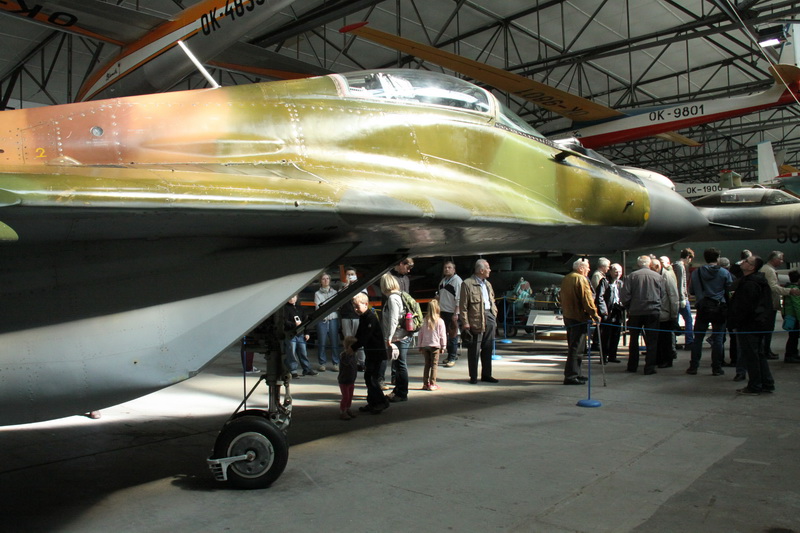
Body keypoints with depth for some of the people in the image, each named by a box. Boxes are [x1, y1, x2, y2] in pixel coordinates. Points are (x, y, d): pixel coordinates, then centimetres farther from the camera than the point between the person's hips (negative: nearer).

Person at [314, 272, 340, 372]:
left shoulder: (334, 292, 14)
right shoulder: (317, 293, 10)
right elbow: (318, 307, -2)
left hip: (333, 319, 1)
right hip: (321, 320, -1)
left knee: (334, 342, -2)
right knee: (322, 343, -1)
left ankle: (336, 363, 4)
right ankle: (322, 363, 10)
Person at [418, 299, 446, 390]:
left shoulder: (424, 321, 1)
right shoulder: (440, 321, -8)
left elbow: (420, 334, 5)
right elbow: (442, 335, -5)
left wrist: (420, 346, 15)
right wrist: (443, 346, 5)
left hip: (425, 345, 4)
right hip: (435, 345, -3)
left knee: (427, 364, 13)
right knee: (434, 365, 3)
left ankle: (425, 383, 15)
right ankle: (432, 384, 2)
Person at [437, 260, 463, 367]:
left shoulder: (457, 280, -10)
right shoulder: (442, 281, 14)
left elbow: (459, 298, -15)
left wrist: (455, 313, -18)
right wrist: (437, 296, 6)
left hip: (452, 312, -8)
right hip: (443, 311, 8)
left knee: (453, 335, -3)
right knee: (445, 334, 12)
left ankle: (452, 358, 1)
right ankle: (451, 354, 24)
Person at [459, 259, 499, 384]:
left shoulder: (488, 284, 17)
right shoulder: (467, 284, -8)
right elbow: (463, 305, -10)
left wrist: (494, 315, 12)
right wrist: (465, 322, -15)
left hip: (489, 318, 7)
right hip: (476, 320, -7)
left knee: (488, 348, 12)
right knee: (474, 350, 0)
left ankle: (486, 374, 22)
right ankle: (473, 376, 10)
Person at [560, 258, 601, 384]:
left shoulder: (566, 278, 14)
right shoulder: (581, 279, -13)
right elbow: (587, 299, -18)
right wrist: (595, 315, -16)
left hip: (568, 316, 9)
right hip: (579, 317, -9)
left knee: (573, 346, 16)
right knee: (577, 348, -7)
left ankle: (574, 373, 22)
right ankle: (571, 375, -8)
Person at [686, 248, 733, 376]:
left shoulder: (696, 273, 0)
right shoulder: (725, 273, -4)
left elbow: (692, 291, 5)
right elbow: (730, 291, -3)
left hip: (703, 309, 1)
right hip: (719, 309, -1)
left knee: (698, 338, 8)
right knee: (717, 338, 5)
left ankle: (693, 367, 9)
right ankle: (716, 368, 7)